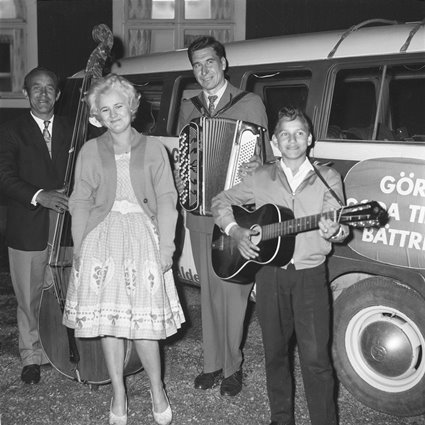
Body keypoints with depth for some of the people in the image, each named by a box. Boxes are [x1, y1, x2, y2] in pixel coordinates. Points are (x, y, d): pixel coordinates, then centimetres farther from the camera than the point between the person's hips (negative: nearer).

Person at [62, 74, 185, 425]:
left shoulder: (152, 149, 5)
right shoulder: (90, 151, 7)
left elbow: (166, 201, 1)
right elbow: (80, 202, 5)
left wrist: (166, 246, -7)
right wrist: (79, 248, -4)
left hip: (142, 236, -1)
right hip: (101, 238, 2)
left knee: (143, 322, -4)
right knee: (109, 321, 4)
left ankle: (157, 389, 17)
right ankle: (118, 394, 20)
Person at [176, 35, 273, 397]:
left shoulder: (250, 104, 1)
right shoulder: (188, 108, 13)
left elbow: (265, 155, 1)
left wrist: (257, 166, -21)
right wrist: (177, 180, 1)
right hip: (199, 215, 4)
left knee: (232, 293, -1)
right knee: (209, 292, 11)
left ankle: (232, 367, 15)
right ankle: (214, 363, 23)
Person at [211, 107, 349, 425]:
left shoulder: (327, 178, 2)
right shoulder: (262, 178, 7)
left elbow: (339, 225, -5)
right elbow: (221, 201, 13)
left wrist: (334, 231, -29)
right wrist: (235, 231, -4)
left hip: (310, 275, -2)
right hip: (270, 275, 3)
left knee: (315, 358, -4)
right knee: (275, 352, 13)